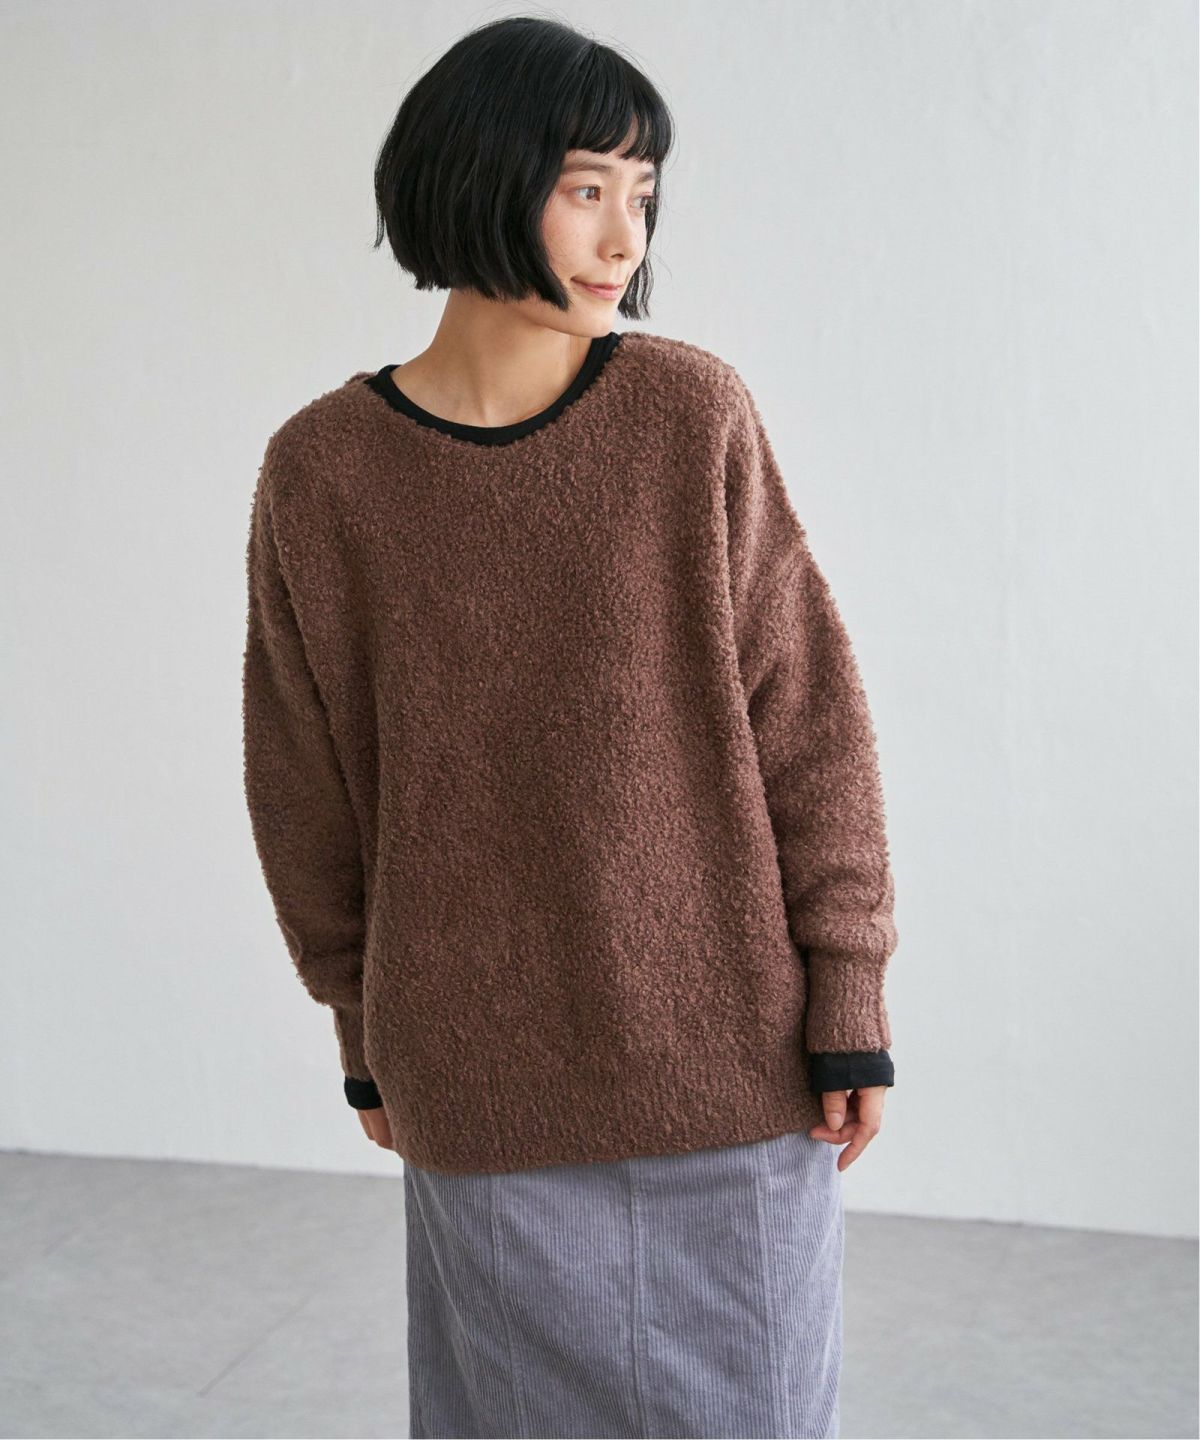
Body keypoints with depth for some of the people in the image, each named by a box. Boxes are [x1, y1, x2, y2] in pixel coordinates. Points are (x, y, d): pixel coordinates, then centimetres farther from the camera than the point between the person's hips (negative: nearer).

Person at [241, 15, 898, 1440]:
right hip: (485, 1079, 0)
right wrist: (365, 1035, 11)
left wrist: (850, 1002, -4)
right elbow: (309, 786, 5)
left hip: (733, 1048, 0)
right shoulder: (318, 473, -4)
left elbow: (806, 711, -4)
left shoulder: (692, 412, -6)